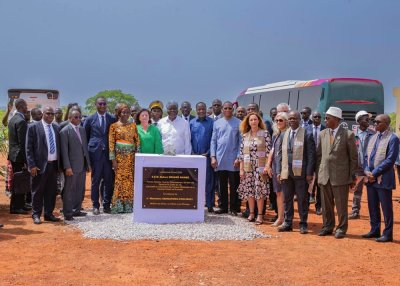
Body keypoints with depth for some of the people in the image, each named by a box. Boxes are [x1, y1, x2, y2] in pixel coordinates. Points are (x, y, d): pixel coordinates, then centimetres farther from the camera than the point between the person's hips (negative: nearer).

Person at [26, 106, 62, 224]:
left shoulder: (56, 127, 11)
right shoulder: (33, 127, -3)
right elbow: (29, 148, -5)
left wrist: (59, 163, 9)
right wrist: (32, 165, -11)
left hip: (53, 164, 5)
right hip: (40, 164, -5)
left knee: (51, 191, 10)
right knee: (38, 191, 3)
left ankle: (49, 214, 20)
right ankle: (36, 215, 13)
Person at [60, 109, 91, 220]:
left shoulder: (82, 129, 14)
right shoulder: (65, 131, -8)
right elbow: (64, 151, -11)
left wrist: (88, 163, 14)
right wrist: (67, 167, -16)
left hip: (82, 166, 7)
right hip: (72, 166, -7)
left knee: (80, 189, 12)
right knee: (69, 190, 0)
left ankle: (77, 210, 24)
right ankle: (67, 213, 8)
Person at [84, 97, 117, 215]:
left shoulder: (112, 119, 8)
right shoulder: (90, 119, 4)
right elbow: (85, 136, 9)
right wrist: (87, 151, 4)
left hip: (108, 153, 1)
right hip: (95, 153, -1)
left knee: (109, 180, 2)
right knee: (95, 180, 3)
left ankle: (106, 205, 13)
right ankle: (95, 205, 12)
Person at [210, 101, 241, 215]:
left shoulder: (238, 123, -1)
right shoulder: (217, 123, 8)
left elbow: (241, 142, -3)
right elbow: (213, 141, 8)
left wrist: (238, 157, -9)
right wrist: (213, 156, 0)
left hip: (233, 160, -3)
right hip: (220, 159, 3)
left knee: (234, 185, 3)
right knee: (222, 185, 10)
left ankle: (234, 208, 10)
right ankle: (223, 207, 19)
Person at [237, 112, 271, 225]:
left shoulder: (264, 133, -2)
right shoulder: (245, 135, 8)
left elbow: (269, 151, -5)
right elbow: (241, 153, 8)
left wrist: (267, 166, -11)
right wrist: (241, 169, 4)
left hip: (260, 167, -3)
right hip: (248, 167, 3)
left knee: (259, 190, -3)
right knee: (249, 190, 6)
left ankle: (259, 215, 5)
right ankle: (251, 213, 18)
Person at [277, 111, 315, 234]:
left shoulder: (307, 135, -4)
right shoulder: (285, 134, 11)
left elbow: (311, 155, -7)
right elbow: (282, 154, 13)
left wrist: (309, 173, -12)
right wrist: (280, 171, 7)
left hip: (301, 173, -5)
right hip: (287, 172, 5)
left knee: (302, 199, 2)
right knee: (287, 199, 10)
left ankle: (303, 224, 12)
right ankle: (288, 223, 20)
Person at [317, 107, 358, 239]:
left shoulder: (348, 135, -5)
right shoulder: (322, 134, 7)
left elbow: (353, 157, -2)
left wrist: (352, 177, -3)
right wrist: (319, 172, 8)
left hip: (340, 176, -4)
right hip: (324, 176, 4)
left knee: (341, 205, 5)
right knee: (326, 204, 12)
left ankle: (341, 228, 18)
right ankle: (327, 226, 26)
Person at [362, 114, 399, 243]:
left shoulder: (393, 138, -9)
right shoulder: (373, 137, 13)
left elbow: (390, 160, -15)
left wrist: (374, 173, -15)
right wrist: (367, 171, -2)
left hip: (383, 179, -7)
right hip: (371, 178, 7)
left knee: (386, 208, 2)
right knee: (372, 207, 13)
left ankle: (387, 234, 10)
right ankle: (375, 230, 25)